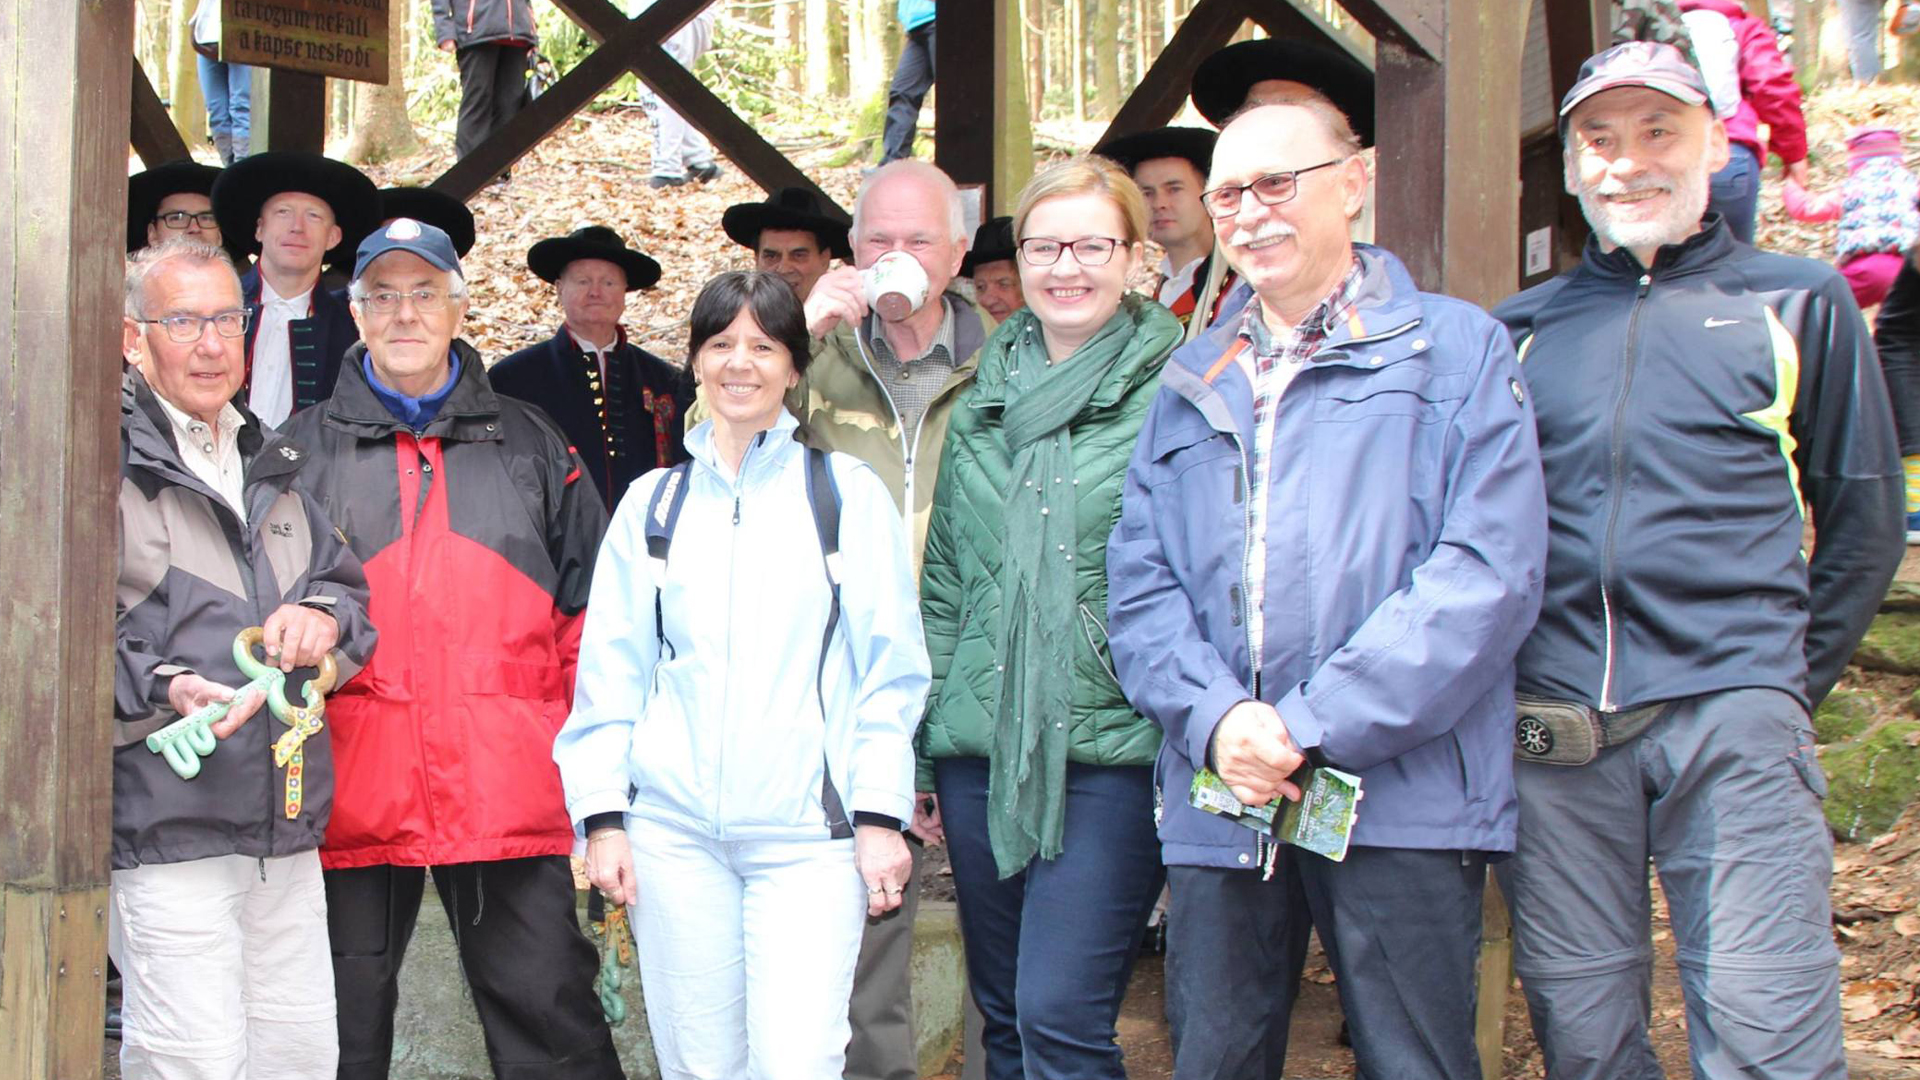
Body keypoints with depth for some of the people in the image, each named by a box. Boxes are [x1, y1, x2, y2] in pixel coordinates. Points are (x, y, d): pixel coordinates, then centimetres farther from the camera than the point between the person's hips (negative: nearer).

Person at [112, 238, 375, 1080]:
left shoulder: (272, 467, 21)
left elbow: (347, 585, 27)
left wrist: (324, 615, 4)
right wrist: (165, 691, -23)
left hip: (286, 828, 7)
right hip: (165, 827, -7)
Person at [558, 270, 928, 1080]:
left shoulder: (847, 492, 6)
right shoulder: (654, 502, 12)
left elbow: (891, 669, 4)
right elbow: (609, 671, 12)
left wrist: (881, 814, -3)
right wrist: (603, 815, 4)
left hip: (807, 830, -2)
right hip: (674, 826, 2)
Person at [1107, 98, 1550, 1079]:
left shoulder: (1456, 351, 3)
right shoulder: (1190, 384, 18)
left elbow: (1490, 569, -9)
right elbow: (1139, 580, 9)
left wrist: (1316, 724, -15)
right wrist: (1214, 716, -11)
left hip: (1399, 796, -4)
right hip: (1219, 800, 4)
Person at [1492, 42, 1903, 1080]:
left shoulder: (1799, 303, 10)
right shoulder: (1519, 328, 16)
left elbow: (1863, 524, 11)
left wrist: (1787, 684, 8)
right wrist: (1493, 689, 10)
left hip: (1729, 721, -2)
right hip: (1550, 736, 3)